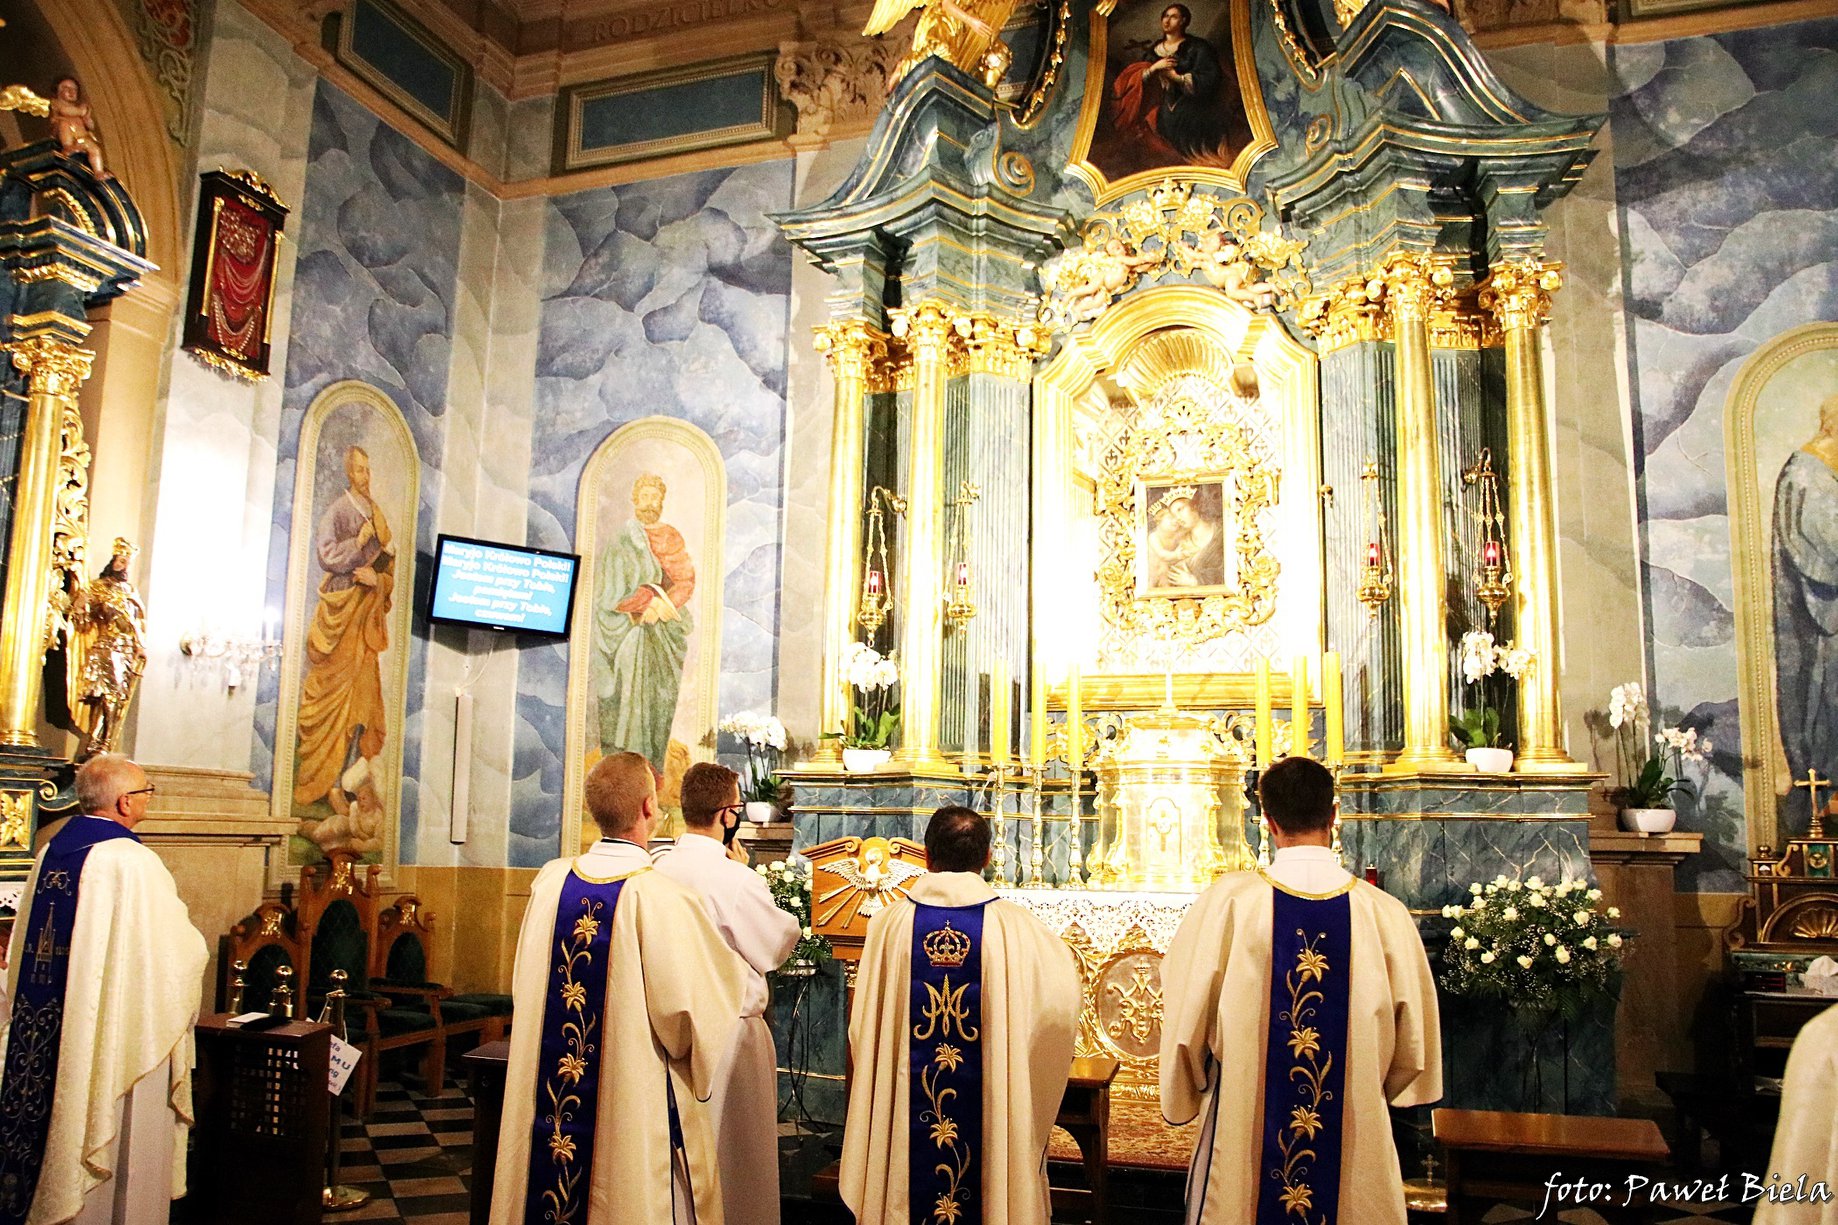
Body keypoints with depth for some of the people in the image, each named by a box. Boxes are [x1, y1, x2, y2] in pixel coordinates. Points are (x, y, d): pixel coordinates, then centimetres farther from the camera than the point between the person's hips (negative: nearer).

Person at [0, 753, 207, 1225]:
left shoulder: (50, 853, 4)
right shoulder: (133, 862, -19)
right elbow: (179, 950, -15)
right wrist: (192, 941, 6)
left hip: (42, 1034, 8)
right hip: (118, 1032, -8)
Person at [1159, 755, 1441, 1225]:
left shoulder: (1227, 903, -15)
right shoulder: (1386, 914, -11)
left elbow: (1186, 1020, -7)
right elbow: (1414, 1042, -1)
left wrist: (1192, 1091, 12)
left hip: (1243, 1134, -1)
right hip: (1357, 1144, 1)